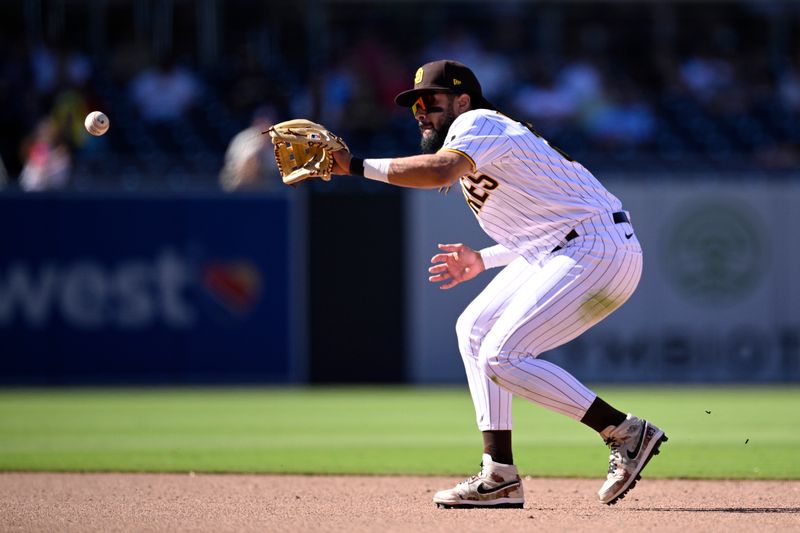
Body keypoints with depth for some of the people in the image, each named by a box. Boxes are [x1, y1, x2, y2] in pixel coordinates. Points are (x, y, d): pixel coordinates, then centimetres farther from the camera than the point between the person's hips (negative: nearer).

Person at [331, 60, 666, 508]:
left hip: (601, 252, -11)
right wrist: (483, 260, 24)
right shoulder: (485, 147, 21)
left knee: (501, 358, -14)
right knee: (474, 330, 14)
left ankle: (628, 433, -8)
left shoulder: (478, 122, -9)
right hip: (558, 253, 11)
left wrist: (355, 166, -28)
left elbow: (440, 170, -32)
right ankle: (500, 477, 12)